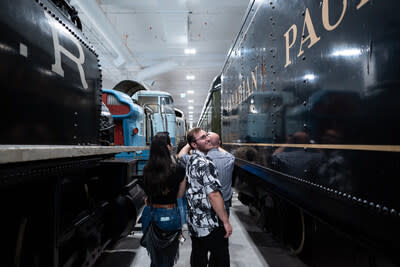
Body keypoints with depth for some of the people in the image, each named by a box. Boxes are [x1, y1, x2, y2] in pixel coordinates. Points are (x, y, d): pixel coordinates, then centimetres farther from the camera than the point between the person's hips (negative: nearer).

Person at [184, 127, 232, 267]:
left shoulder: (190, 160, 6)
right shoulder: (205, 163, -22)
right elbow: (213, 195, -25)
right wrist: (226, 221, -20)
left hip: (194, 222, 9)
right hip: (211, 224, -9)